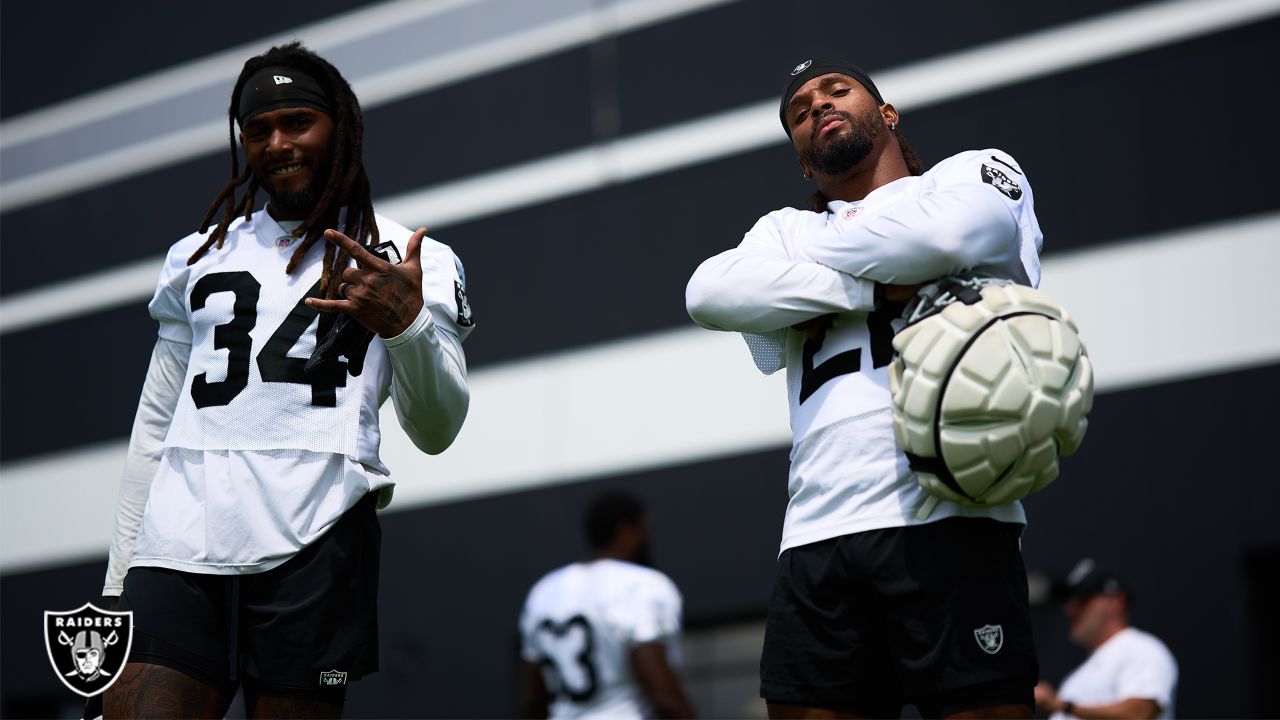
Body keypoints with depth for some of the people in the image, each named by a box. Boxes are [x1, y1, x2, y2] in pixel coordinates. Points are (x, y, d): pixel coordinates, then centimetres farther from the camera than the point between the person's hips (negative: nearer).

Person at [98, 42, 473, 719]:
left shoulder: (410, 261, 12)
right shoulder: (199, 257, 23)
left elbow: (436, 430, 1)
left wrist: (406, 325, -18)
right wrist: (118, 582, 19)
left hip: (312, 545, -3)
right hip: (177, 545, 3)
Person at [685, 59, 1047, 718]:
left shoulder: (980, 171, 16)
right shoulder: (788, 229, 26)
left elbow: (954, 232, -9)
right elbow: (710, 293, 4)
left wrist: (825, 252, 6)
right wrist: (874, 289, -4)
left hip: (951, 523, -3)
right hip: (817, 542, 4)